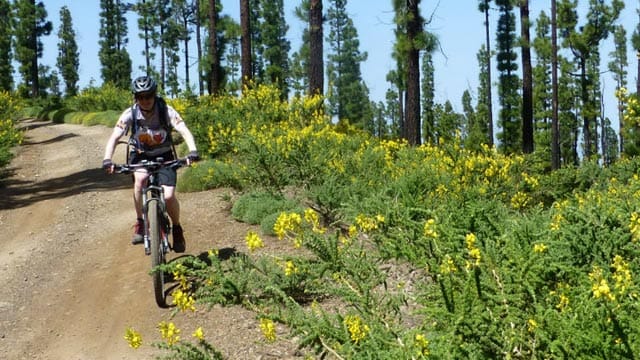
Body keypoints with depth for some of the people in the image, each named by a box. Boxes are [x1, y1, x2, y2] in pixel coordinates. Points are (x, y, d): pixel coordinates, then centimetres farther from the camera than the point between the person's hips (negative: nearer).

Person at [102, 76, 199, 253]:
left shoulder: (166, 111, -21)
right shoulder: (130, 114, -18)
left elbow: (185, 132, -31)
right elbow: (114, 137, -25)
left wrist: (193, 151, -50)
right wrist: (107, 160, -42)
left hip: (164, 156, 0)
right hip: (140, 155, 0)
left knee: (168, 196, -18)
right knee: (139, 180, -33)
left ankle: (177, 229, 13)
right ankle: (140, 223, -14)